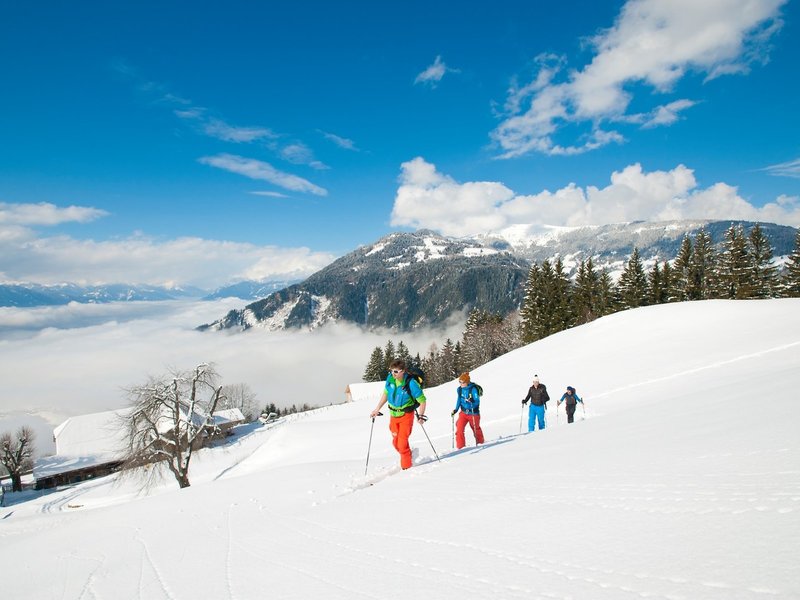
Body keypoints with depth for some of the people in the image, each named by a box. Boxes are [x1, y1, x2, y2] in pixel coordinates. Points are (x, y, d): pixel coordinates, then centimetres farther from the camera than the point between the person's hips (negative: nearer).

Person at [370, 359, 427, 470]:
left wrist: (420, 416, -25)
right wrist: (377, 409, 9)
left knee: (402, 442, -9)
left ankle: (406, 467, 9)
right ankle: (408, 456, 38)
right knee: (396, 442, 12)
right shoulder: (390, 378, -9)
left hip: (406, 415, -5)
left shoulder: (411, 383, -23)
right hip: (393, 415, 5)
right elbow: (386, 394, 9)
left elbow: (422, 400, -15)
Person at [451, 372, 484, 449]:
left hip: (473, 412, -4)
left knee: (476, 428, 15)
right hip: (463, 412, 4)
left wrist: (472, 402, -38)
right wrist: (456, 410, 7)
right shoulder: (459, 389, 0)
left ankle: (480, 442, 43)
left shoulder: (473, 389, -18)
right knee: (459, 428, -13)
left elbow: (477, 402, -18)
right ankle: (460, 446, -4)